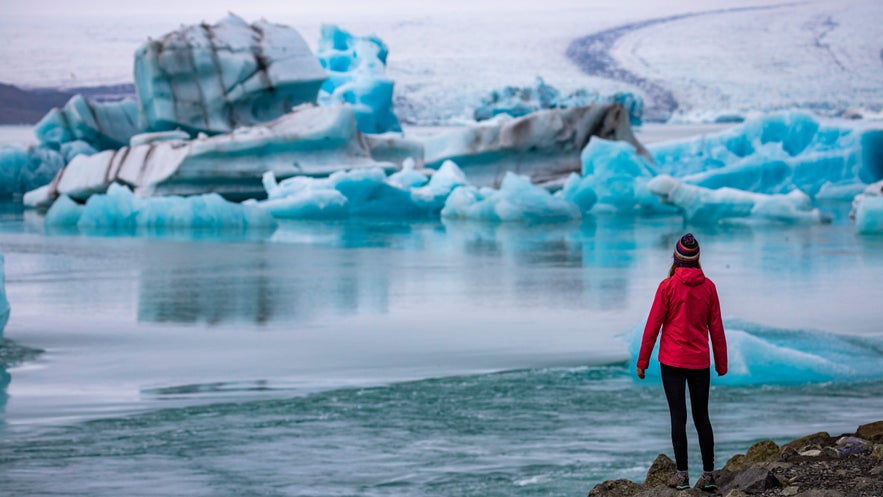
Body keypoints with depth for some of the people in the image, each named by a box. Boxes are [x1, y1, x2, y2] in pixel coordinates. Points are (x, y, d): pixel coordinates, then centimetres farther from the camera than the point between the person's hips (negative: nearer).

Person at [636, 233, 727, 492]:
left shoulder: (668, 286, -7)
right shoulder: (708, 287, 1)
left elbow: (653, 324, -6)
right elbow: (716, 327, 5)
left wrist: (642, 361, 1)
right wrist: (721, 363, 14)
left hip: (672, 361, -3)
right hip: (700, 363, 3)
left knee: (678, 417, 0)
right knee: (702, 417, 9)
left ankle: (682, 474, -2)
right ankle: (708, 473, 5)